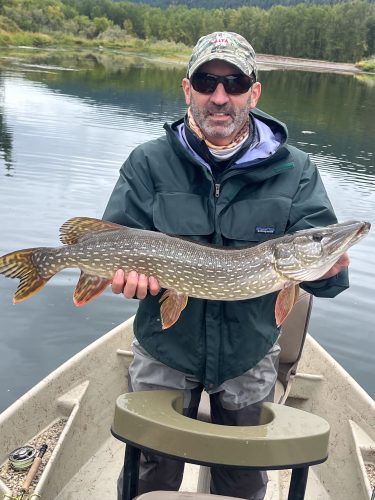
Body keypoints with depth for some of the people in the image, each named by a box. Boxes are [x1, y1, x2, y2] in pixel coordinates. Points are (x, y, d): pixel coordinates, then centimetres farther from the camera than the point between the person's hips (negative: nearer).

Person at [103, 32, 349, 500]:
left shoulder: (295, 171, -7)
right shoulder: (148, 163, -7)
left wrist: (326, 268, -35)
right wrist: (128, 267, -32)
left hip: (249, 358, 1)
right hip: (164, 352, 0)